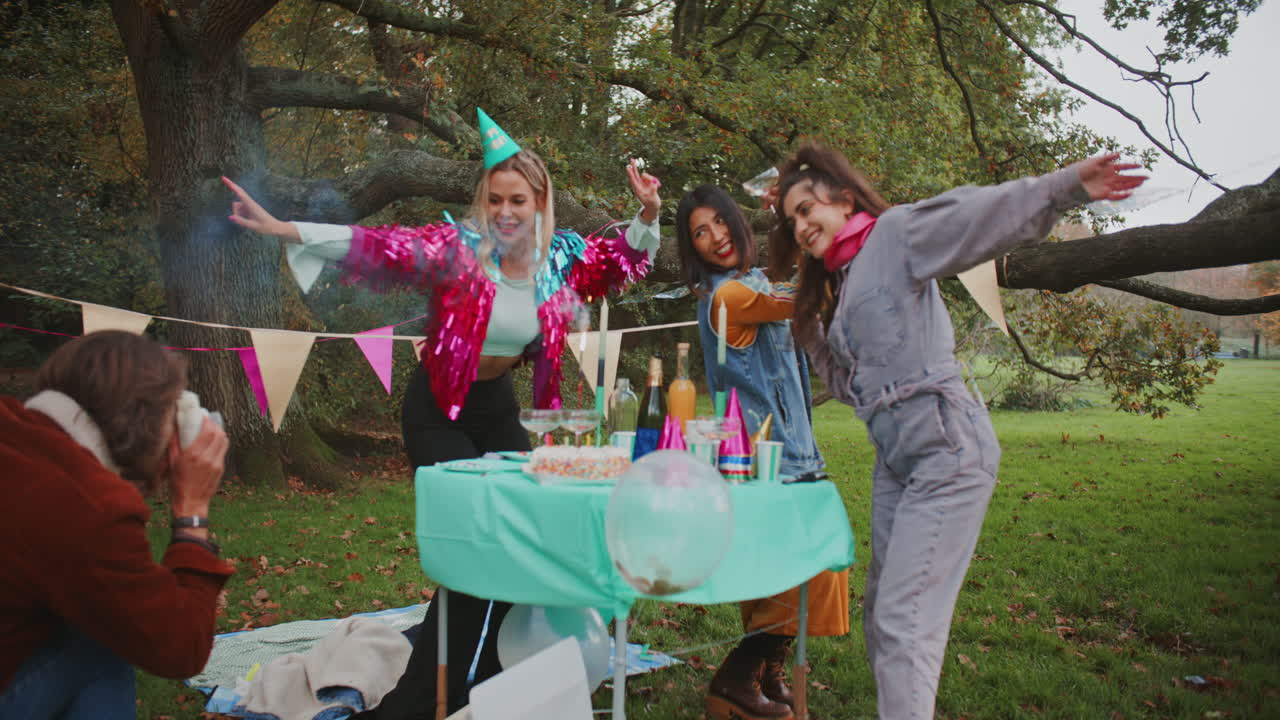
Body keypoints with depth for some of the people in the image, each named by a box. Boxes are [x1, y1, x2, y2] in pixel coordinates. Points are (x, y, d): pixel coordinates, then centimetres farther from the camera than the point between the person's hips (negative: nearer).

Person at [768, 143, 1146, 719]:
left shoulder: (895, 232, 0)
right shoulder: (836, 286, 22)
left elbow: (979, 215, -17)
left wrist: (1065, 186, -30)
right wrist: (807, 325, 17)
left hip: (944, 446, -9)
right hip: (893, 456, 9)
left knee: (903, 620, -11)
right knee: (880, 614, 11)